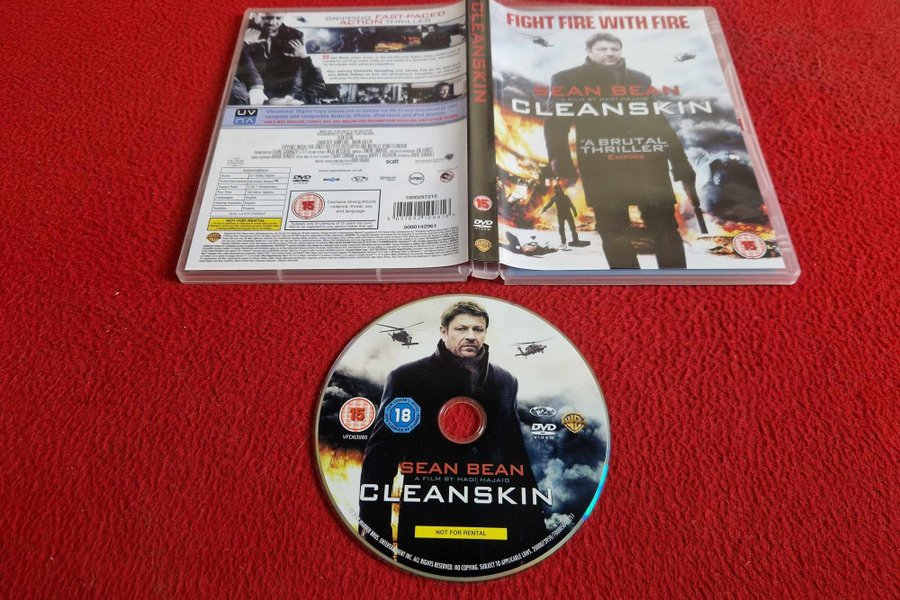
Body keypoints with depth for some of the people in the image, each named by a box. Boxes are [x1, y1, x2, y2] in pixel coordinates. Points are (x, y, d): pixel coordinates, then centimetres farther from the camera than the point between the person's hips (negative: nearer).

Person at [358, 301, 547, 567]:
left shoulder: (506, 382, 8)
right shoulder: (407, 378, -3)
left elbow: (517, 452, 12)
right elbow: (381, 454, -3)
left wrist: (534, 524, 9)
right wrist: (373, 528, -7)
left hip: (495, 526, 3)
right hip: (427, 525, -2)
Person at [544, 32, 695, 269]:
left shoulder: (640, 79, 20)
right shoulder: (567, 80, 8)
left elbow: (661, 122, 19)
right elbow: (555, 126, -1)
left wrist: (680, 162, 12)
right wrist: (562, 166, -14)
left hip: (649, 165, 4)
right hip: (603, 170, -3)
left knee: (666, 226, 3)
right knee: (615, 231, -2)